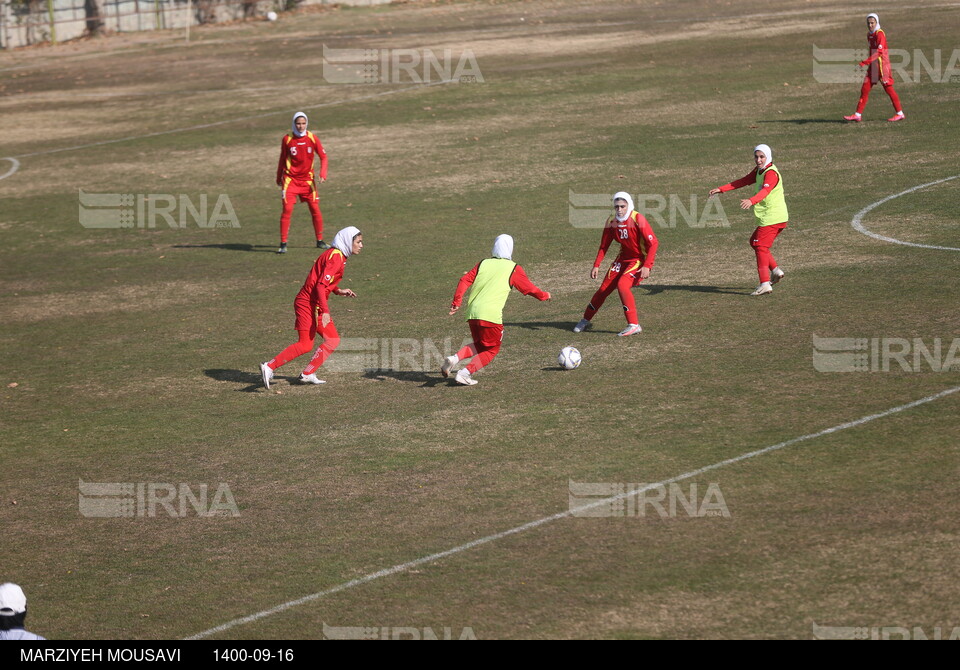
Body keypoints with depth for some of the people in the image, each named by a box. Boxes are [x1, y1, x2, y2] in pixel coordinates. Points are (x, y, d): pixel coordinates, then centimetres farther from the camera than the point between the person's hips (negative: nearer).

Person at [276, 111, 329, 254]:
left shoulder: (312, 138, -3)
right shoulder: (287, 139, -4)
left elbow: (323, 156, 2)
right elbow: (282, 159, 9)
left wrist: (323, 174, -12)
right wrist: (279, 178, 15)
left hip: (308, 180, 2)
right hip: (290, 179, -2)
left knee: (315, 209, 2)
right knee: (287, 209, -11)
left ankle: (320, 241, 17)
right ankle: (283, 244, -6)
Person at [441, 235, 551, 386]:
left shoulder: (483, 264, 17)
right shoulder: (514, 269, 6)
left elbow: (465, 281, 8)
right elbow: (529, 288, 13)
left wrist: (456, 302, 10)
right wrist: (544, 295, 31)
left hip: (472, 312, 5)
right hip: (491, 315, -5)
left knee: (479, 345, 24)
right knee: (491, 350, 11)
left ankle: (455, 358, -1)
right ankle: (465, 373, -6)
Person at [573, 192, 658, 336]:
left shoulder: (638, 219, -22)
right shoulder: (612, 221, -4)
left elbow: (653, 243, -22)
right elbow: (604, 246, 8)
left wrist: (647, 266, -28)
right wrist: (596, 266, 1)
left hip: (640, 259, -6)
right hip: (623, 258, 6)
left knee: (622, 285, -26)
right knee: (604, 288, 5)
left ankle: (634, 325, -20)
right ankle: (586, 320, 25)